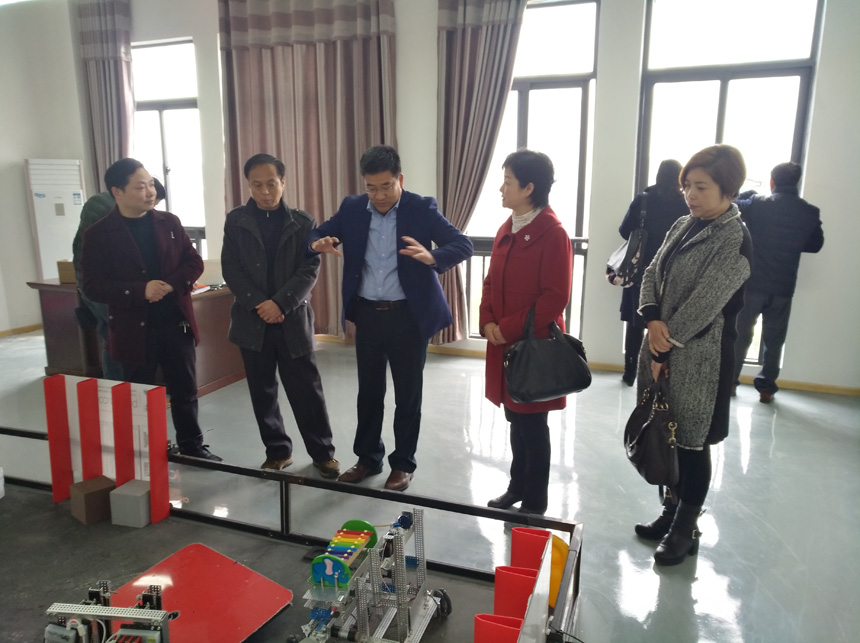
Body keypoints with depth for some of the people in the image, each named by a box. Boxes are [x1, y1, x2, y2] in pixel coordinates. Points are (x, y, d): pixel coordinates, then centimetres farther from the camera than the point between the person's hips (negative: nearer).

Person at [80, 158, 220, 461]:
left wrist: (172, 284, -14)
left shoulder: (169, 222, 5)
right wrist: (140, 291, -23)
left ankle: (192, 446, 29)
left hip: (176, 322, 3)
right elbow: (93, 286, -10)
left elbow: (194, 262, 6)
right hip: (135, 329, -3)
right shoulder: (98, 234, -6)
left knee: (185, 391, 13)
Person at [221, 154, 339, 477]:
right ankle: (277, 451, 26)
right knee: (262, 391, 10)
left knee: (306, 389, 3)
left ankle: (322, 452, 18)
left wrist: (280, 303, -17)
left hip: (293, 319, -2)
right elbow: (230, 268, 0)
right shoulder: (236, 220, 5)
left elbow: (310, 270, -5)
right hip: (253, 319, 2)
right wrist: (258, 303, -12)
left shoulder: (303, 222, 2)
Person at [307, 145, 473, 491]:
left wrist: (432, 257, -36)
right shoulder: (352, 208, 2)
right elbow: (317, 233, 6)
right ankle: (368, 458, 33)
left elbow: (463, 245, -15)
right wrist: (319, 243, -19)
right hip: (367, 314, 3)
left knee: (407, 394, 9)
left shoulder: (422, 208, -9)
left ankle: (403, 464, 26)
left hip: (408, 316, -3)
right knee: (368, 391, 16)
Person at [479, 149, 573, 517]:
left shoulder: (552, 233, -15)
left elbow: (555, 297, -18)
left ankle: (534, 504, 23)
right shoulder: (506, 229, 10)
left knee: (532, 425, 6)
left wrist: (509, 328, -16)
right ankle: (517, 488, 35)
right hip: (504, 344, 7)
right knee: (516, 420, 18)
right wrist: (488, 322, -2)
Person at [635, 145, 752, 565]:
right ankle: (672, 510, 35)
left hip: (699, 356, -7)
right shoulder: (683, 226, 9)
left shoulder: (735, 241, -15)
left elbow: (704, 304, -18)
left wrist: (667, 348, -13)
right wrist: (653, 320, -13)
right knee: (667, 436, 17)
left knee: (692, 443, 6)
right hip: (663, 347, 7)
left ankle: (687, 528, 23)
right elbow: (652, 274, 4)